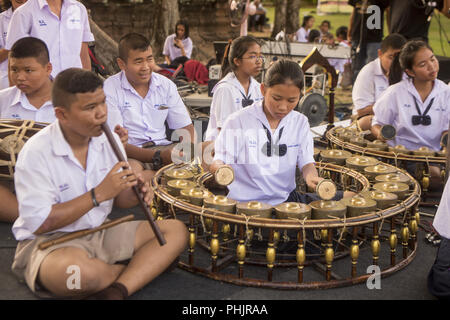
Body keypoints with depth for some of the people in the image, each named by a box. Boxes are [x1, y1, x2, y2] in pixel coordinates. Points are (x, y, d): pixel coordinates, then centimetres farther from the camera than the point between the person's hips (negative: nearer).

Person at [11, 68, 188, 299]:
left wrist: (134, 195, -13)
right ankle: (143, 269, -7)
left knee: (176, 230, -6)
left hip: (100, 233, 6)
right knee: (75, 270, -41)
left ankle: (116, 291, -26)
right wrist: (98, 194, -23)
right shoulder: (36, 153, -17)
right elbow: (39, 224, -20)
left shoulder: (108, 141, 2)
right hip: (47, 241, -6)